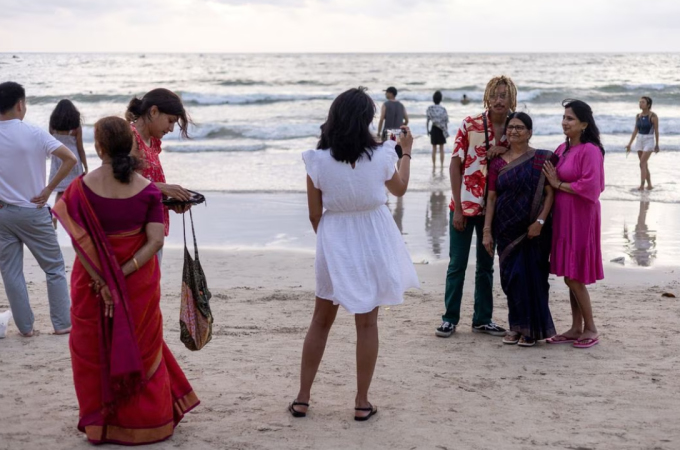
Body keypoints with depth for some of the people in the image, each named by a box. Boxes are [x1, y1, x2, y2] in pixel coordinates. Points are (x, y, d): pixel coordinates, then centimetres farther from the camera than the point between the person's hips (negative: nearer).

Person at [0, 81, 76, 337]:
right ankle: (62, 323, 12)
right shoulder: (34, 134, -10)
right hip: (33, 212, -2)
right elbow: (70, 159, -16)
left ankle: (25, 327, 12)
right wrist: (49, 189, -9)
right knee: (54, 268, 10)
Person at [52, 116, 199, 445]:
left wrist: (102, 282, -17)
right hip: (140, 284, 2)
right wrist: (123, 273, -15)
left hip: (92, 279, -1)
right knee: (141, 346, 18)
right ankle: (149, 418, 29)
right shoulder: (147, 189, -10)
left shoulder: (81, 188, -15)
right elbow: (155, 241, -15)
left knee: (95, 347, 16)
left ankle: (101, 421, 24)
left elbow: (79, 241, -18)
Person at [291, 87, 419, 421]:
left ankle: (302, 399, 18)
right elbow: (400, 189, 10)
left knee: (321, 321, 14)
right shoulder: (380, 157, -11)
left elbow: (314, 214, -4)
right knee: (367, 323, 9)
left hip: (334, 242, 0)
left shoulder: (318, 160, -12)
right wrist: (406, 152, 25)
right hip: (372, 241, 0)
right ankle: (362, 403, 13)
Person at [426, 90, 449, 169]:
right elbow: (446, 121, -5)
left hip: (434, 129, 0)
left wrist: (427, 130, 4)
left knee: (434, 148, 9)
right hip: (441, 130, 0)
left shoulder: (430, 108, -5)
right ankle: (442, 166, 8)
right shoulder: (443, 109, -6)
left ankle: (434, 165, 9)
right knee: (441, 149, 8)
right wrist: (446, 130, 5)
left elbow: (428, 121, -6)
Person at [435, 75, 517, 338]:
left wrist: (506, 150, -16)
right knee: (457, 264, 2)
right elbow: (455, 165, -7)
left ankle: (483, 319, 22)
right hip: (465, 205, -3)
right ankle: (450, 319, 12)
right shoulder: (470, 125, -8)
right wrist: (457, 207, -11)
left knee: (486, 265, 13)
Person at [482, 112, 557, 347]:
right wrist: (487, 230, 1)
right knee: (510, 276, 7)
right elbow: (491, 197, 5)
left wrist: (540, 221, -15)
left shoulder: (542, 159, -2)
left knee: (532, 276, -1)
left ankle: (532, 329, 10)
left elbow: (549, 193, -5)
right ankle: (516, 325, 19)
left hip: (533, 229, -3)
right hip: (506, 228, 3)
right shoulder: (497, 162, 6)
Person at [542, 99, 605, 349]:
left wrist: (558, 184, -15)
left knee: (573, 277, -5)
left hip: (580, 218, -8)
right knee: (570, 276, 12)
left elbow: (590, 187, -22)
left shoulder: (590, 150, -14)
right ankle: (576, 328, 20)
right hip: (563, 217, 8)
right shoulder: (562, 149, 11)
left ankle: (591, 329, 9)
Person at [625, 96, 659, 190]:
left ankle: (642, 185, -16)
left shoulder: (653, 116, -12)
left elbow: (656, 131, -6)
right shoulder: (638, 116, 5)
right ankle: (650, 185, 19)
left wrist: (657, 145, -3)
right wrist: (630, 144, 8)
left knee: (642, 164, -16)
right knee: (645, 164, 9)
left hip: (649, 141, -6)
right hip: (639, 141, 6)